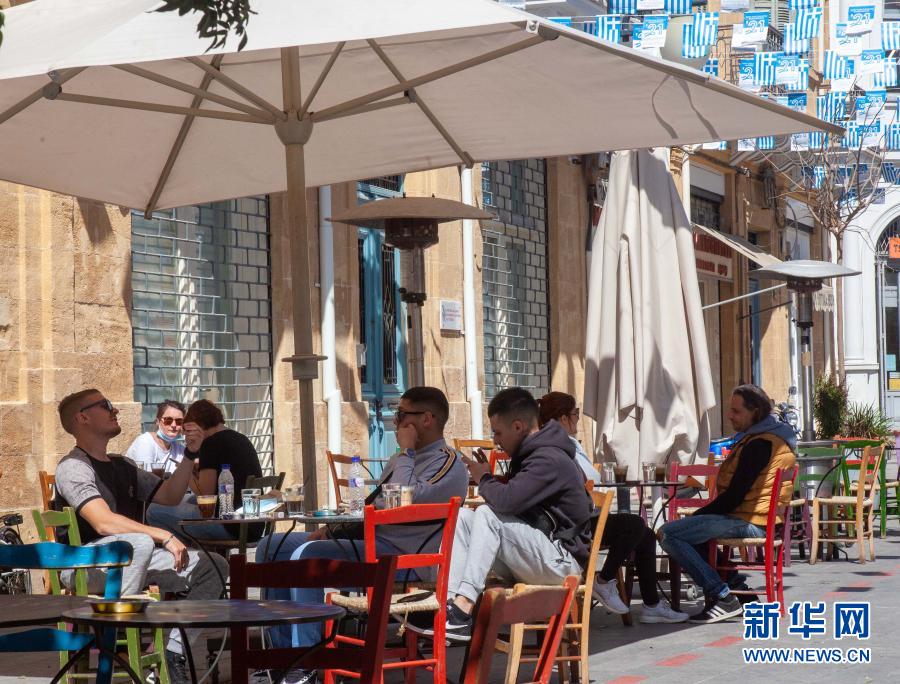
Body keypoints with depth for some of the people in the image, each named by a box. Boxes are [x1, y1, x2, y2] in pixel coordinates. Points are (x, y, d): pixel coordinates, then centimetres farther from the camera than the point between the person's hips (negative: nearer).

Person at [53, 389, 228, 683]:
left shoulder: (121, 466, 18)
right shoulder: (73, 467, -11)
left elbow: (169, 496, 20)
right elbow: (104, 523, -25)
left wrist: (190, 454, 8)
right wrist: (164, 537, -30)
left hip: (129, 560, 9)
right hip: (82, 564, -8)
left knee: (213, 566, -2)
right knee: (139, 543, -39)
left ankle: (172, 653, -7)